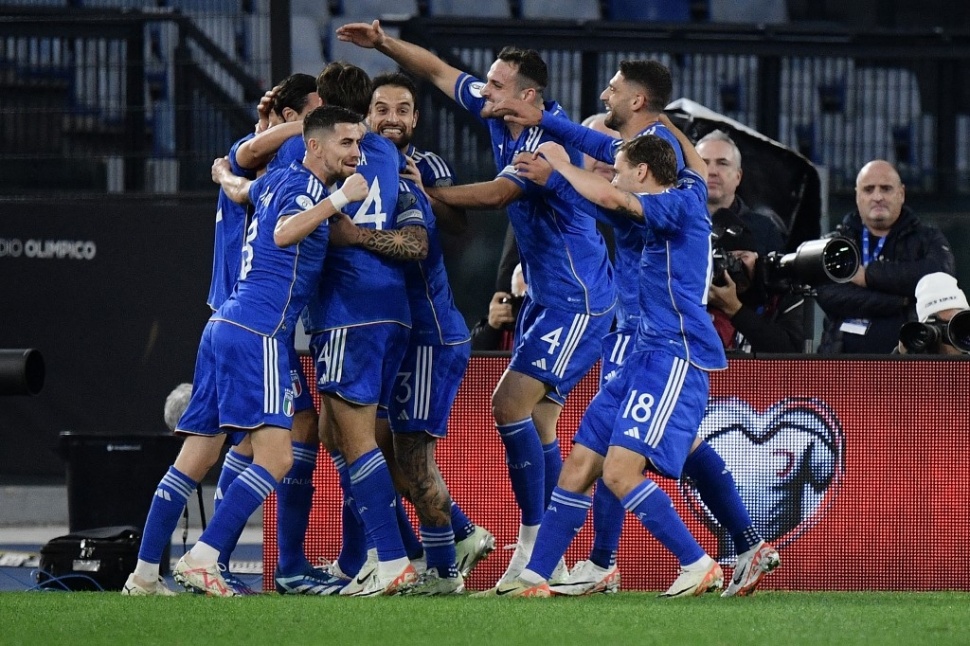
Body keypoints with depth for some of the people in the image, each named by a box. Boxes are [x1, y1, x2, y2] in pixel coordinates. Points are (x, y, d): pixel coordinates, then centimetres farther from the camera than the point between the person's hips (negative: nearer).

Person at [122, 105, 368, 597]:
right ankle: (202, 560, -19)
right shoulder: (305, 184, -7)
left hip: (223, 328, 10)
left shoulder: (277, 182, 19)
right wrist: (341, 197, -27)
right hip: (257, 334, -10)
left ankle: (144, 574, 8)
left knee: (194, 462, 9)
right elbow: (284, 233, -28)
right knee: (275, 459, -13)